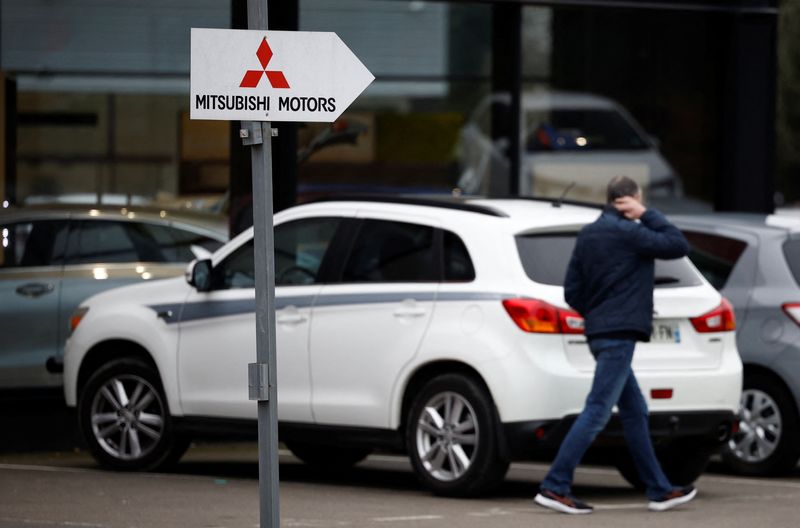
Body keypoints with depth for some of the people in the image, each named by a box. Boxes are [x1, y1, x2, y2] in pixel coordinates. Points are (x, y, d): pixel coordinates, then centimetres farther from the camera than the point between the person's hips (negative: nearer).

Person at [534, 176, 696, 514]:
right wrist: (647, 216, -4)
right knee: (597, 411, -11)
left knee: (635, 412, 14)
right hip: (619, 333, -10)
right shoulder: (628, 233, -12)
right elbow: (678, 246, -9)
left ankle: (659, 490, 18)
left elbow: (572, 291, 13)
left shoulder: (588, 235, 13)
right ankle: (555, 487, -14)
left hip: (600, 331, 10)